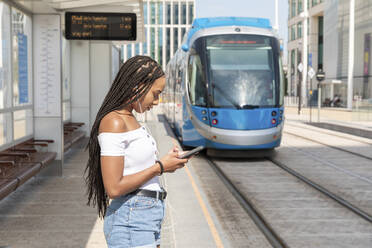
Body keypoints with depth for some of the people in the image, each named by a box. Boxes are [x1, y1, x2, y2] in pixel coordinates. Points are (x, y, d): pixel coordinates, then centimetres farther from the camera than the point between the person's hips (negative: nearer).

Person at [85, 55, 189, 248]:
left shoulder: (128, 119, 13)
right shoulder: (114, 122, -17)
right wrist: (159, 167, -13)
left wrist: (164, 161, 4)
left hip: (148, 218, 9)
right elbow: (114, 188, -21)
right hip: (131, 220, -9)